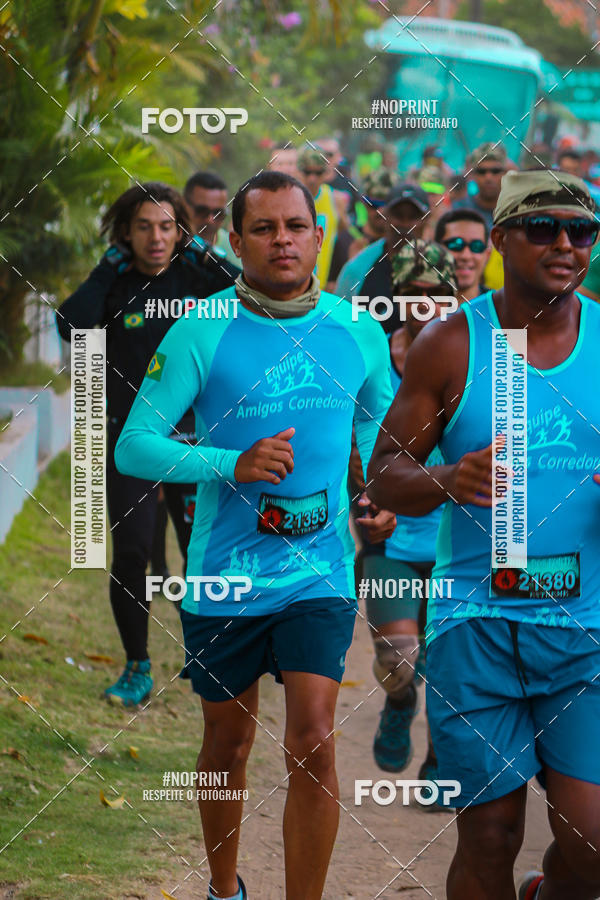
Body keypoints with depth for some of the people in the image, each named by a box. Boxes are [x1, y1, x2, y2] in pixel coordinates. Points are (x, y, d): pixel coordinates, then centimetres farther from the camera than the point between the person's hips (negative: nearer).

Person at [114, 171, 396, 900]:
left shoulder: (358, 332, 1)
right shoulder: (200, 334, -8)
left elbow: (379, 418, 22)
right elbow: (133, 446, -9)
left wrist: (383, 494, 4)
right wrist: (233, 465, -22)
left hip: (319, 573, 1)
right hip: (224, 576, -1)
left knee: (312, 744, -12)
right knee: (228, 743, 14)